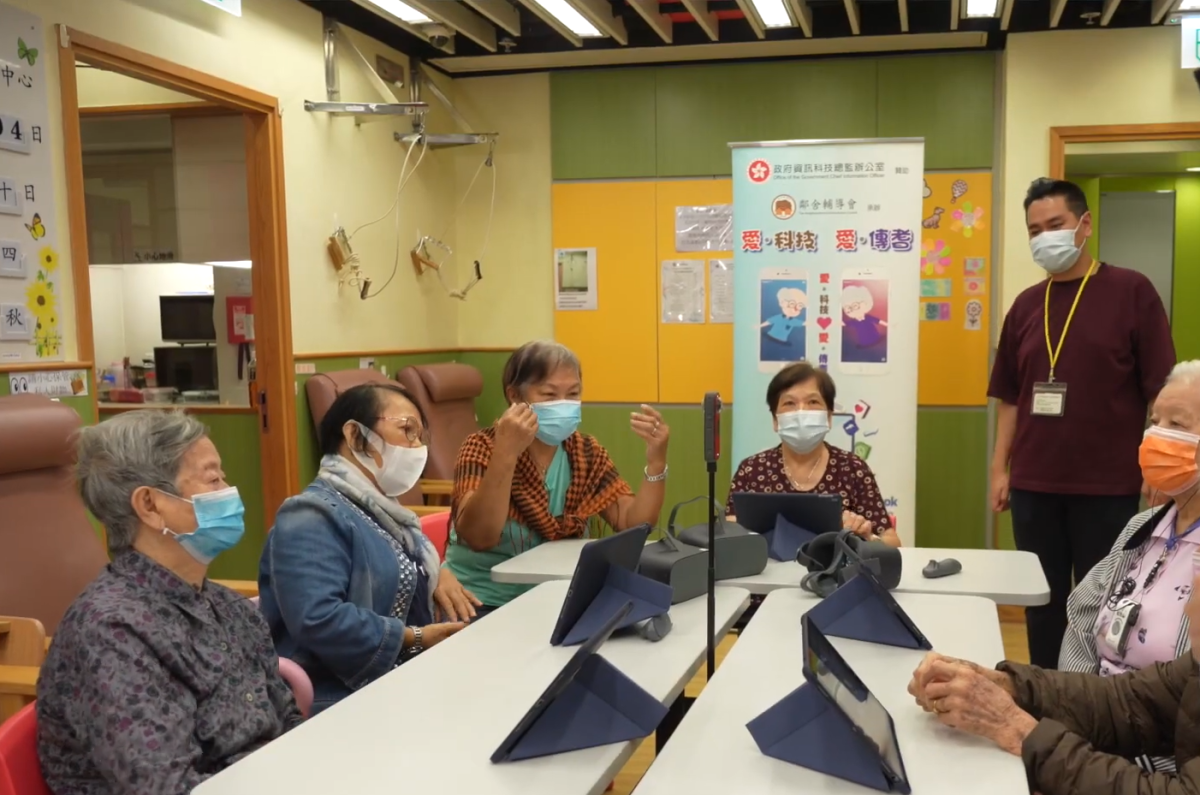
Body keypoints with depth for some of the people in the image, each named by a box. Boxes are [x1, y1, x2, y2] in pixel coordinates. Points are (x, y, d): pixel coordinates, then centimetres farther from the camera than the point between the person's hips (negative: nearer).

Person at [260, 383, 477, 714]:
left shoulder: (378, 509, 15)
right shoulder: (312, 516, -15)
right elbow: (316, 620, -27)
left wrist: (436, 572, 6)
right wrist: (416, 638, -20)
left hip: (398, 682, 9)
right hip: (338, 701, -9)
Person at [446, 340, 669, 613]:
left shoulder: (586, 453, 3)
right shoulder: (483, 448, -11)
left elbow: (633, 525, -5)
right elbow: (479, 538, -26)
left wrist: (656, 459, -18)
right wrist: (506, 454, -35)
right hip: (483, 604, -5)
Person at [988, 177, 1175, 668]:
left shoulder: (1132, 292, -3)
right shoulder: (1026, 305, 9)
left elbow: (1160, 390, -5)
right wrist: (1000, 468, 7)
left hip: (1108, 486, -4)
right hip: (1034, 484, 4)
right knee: (1042, 601, 12)